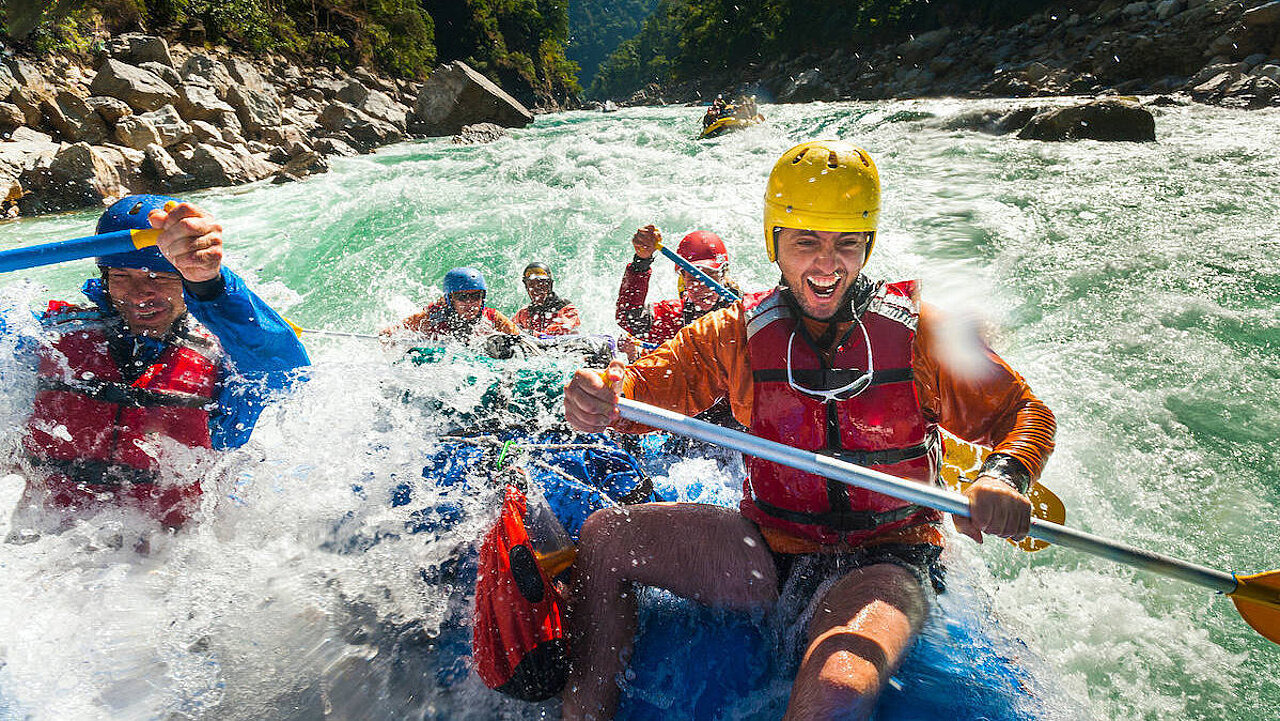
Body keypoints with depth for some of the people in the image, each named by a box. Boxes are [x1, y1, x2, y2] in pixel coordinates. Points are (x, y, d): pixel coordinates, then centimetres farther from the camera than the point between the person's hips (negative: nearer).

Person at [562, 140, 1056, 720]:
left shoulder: (919, 331, -5)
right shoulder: (736, 334, 0)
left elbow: (1023, 411, 0)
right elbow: (655, 380, -7)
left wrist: (1004, 475, -23)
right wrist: (601, 394, -31)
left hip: (883, 562, -2)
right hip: (769, 552, 3)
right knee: (603, 537, -11)